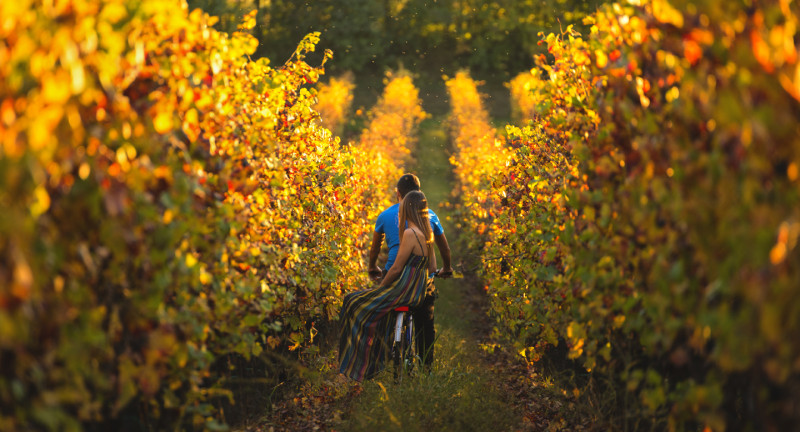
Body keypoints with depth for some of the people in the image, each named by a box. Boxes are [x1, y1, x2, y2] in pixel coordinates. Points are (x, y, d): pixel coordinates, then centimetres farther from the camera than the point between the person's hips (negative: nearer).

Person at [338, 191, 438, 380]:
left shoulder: (410, 233, -19)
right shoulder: (427, 233, 8)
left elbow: (396, 268, -17)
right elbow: (432, 268, 14)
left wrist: (380, 287, -4)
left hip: (404, 292, -9)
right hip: (419, 292, 9)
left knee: (354, 303, 4)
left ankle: (358, 363, 10)